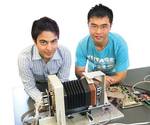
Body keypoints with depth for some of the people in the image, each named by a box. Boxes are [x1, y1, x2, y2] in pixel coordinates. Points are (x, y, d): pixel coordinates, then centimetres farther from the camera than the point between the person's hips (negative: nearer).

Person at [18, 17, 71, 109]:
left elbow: (62, 82, -18)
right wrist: (41, 101, -40)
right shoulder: (24, 57, -34)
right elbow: (30, 87, -22)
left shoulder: (65, 53, -30)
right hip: (37, 88, -1)